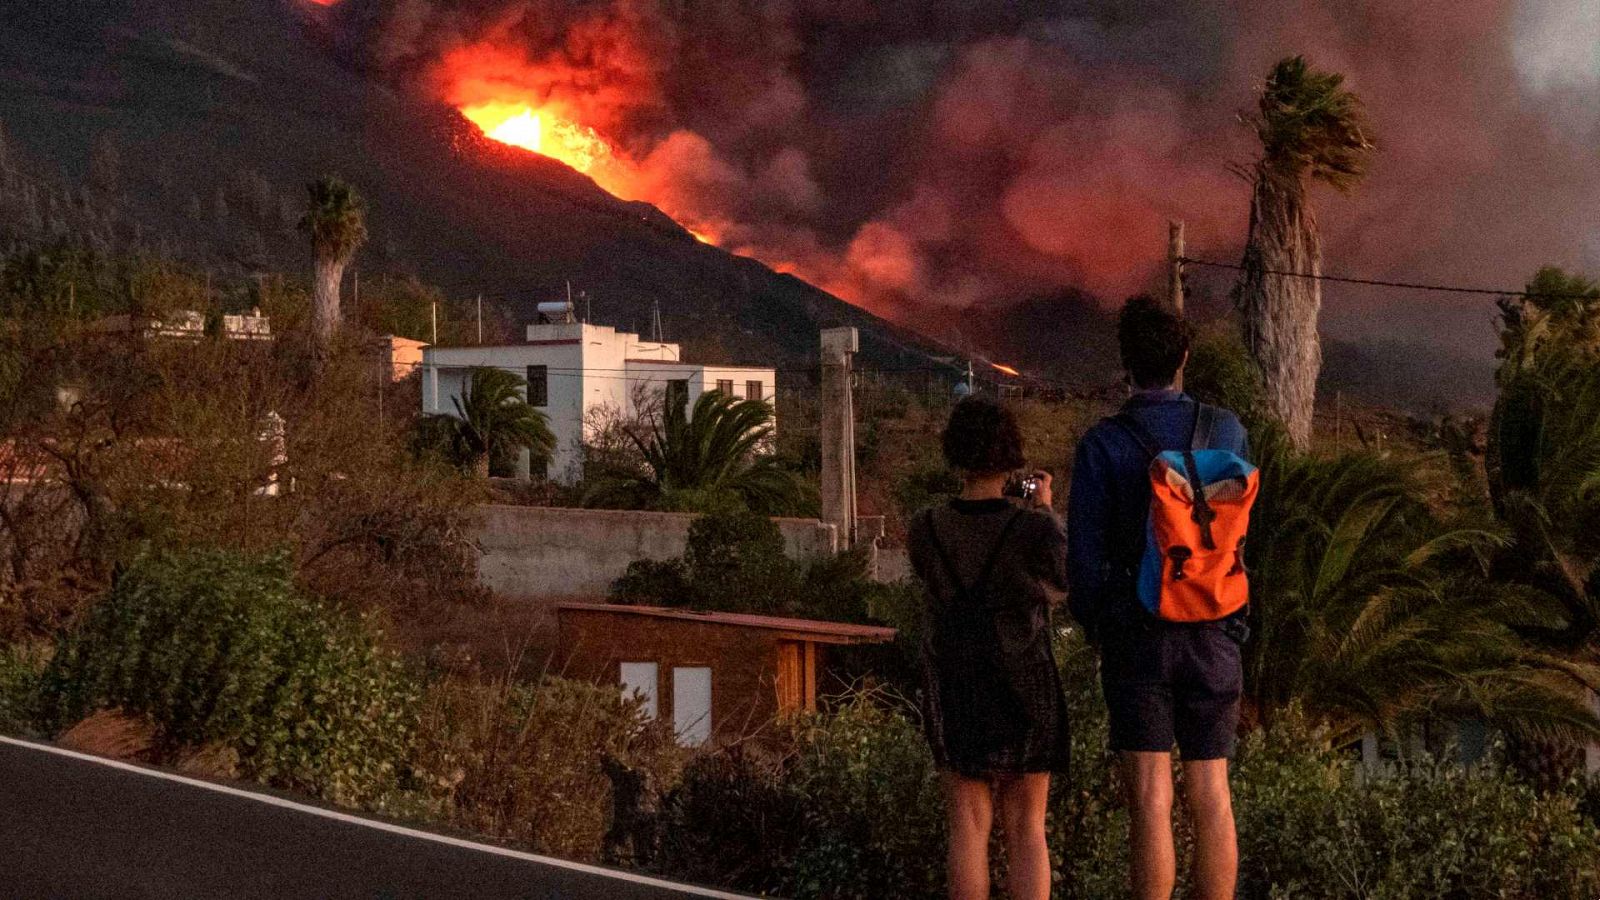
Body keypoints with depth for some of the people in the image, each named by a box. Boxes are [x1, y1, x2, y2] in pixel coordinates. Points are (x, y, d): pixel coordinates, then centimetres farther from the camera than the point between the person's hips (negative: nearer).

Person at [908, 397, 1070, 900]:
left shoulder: (925, 531, -9)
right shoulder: (1035, 530, -16)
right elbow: (1061, 584, 4)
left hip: (953, 692, 2)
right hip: (1024, 689, -2)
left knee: (969, 826, 9)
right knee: (1026, 829, 9)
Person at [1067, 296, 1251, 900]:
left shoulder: (1101, 446, -9)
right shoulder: (1226, 431, 0)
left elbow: (1084, 556, -7)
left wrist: (1093, 625, 8)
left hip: (1136, 639, -3)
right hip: (1212, 635, 3)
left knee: (1150, 797, -2)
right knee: (1210, 792, 8)